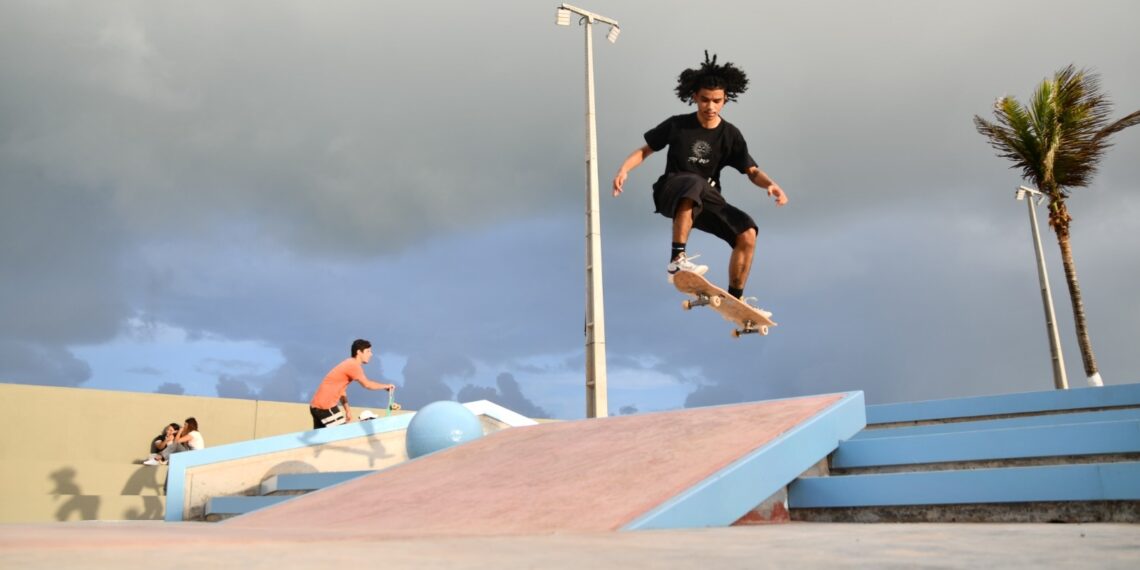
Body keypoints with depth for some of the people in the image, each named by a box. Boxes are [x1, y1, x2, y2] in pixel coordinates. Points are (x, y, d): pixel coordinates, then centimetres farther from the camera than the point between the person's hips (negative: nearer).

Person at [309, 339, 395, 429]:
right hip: (325, 407, -10)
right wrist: (386, 386, -4)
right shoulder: (353, 365, -15)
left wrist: (347, 410, 17)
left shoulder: (349, 364, 16)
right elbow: (367, 384, -19)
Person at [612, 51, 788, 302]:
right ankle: (677, 259, -42)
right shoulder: (677, 125, -3)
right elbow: (646, 150, 5)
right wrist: (624, 169, -14)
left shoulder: (730, 135, 1)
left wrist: (771, 184, -23)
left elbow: (752, 171, -1)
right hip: (672, 192, -3)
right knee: (695, 183, -40)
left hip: (706, 199, 3)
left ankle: (734, 298, -2)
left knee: (747, 233, -18)